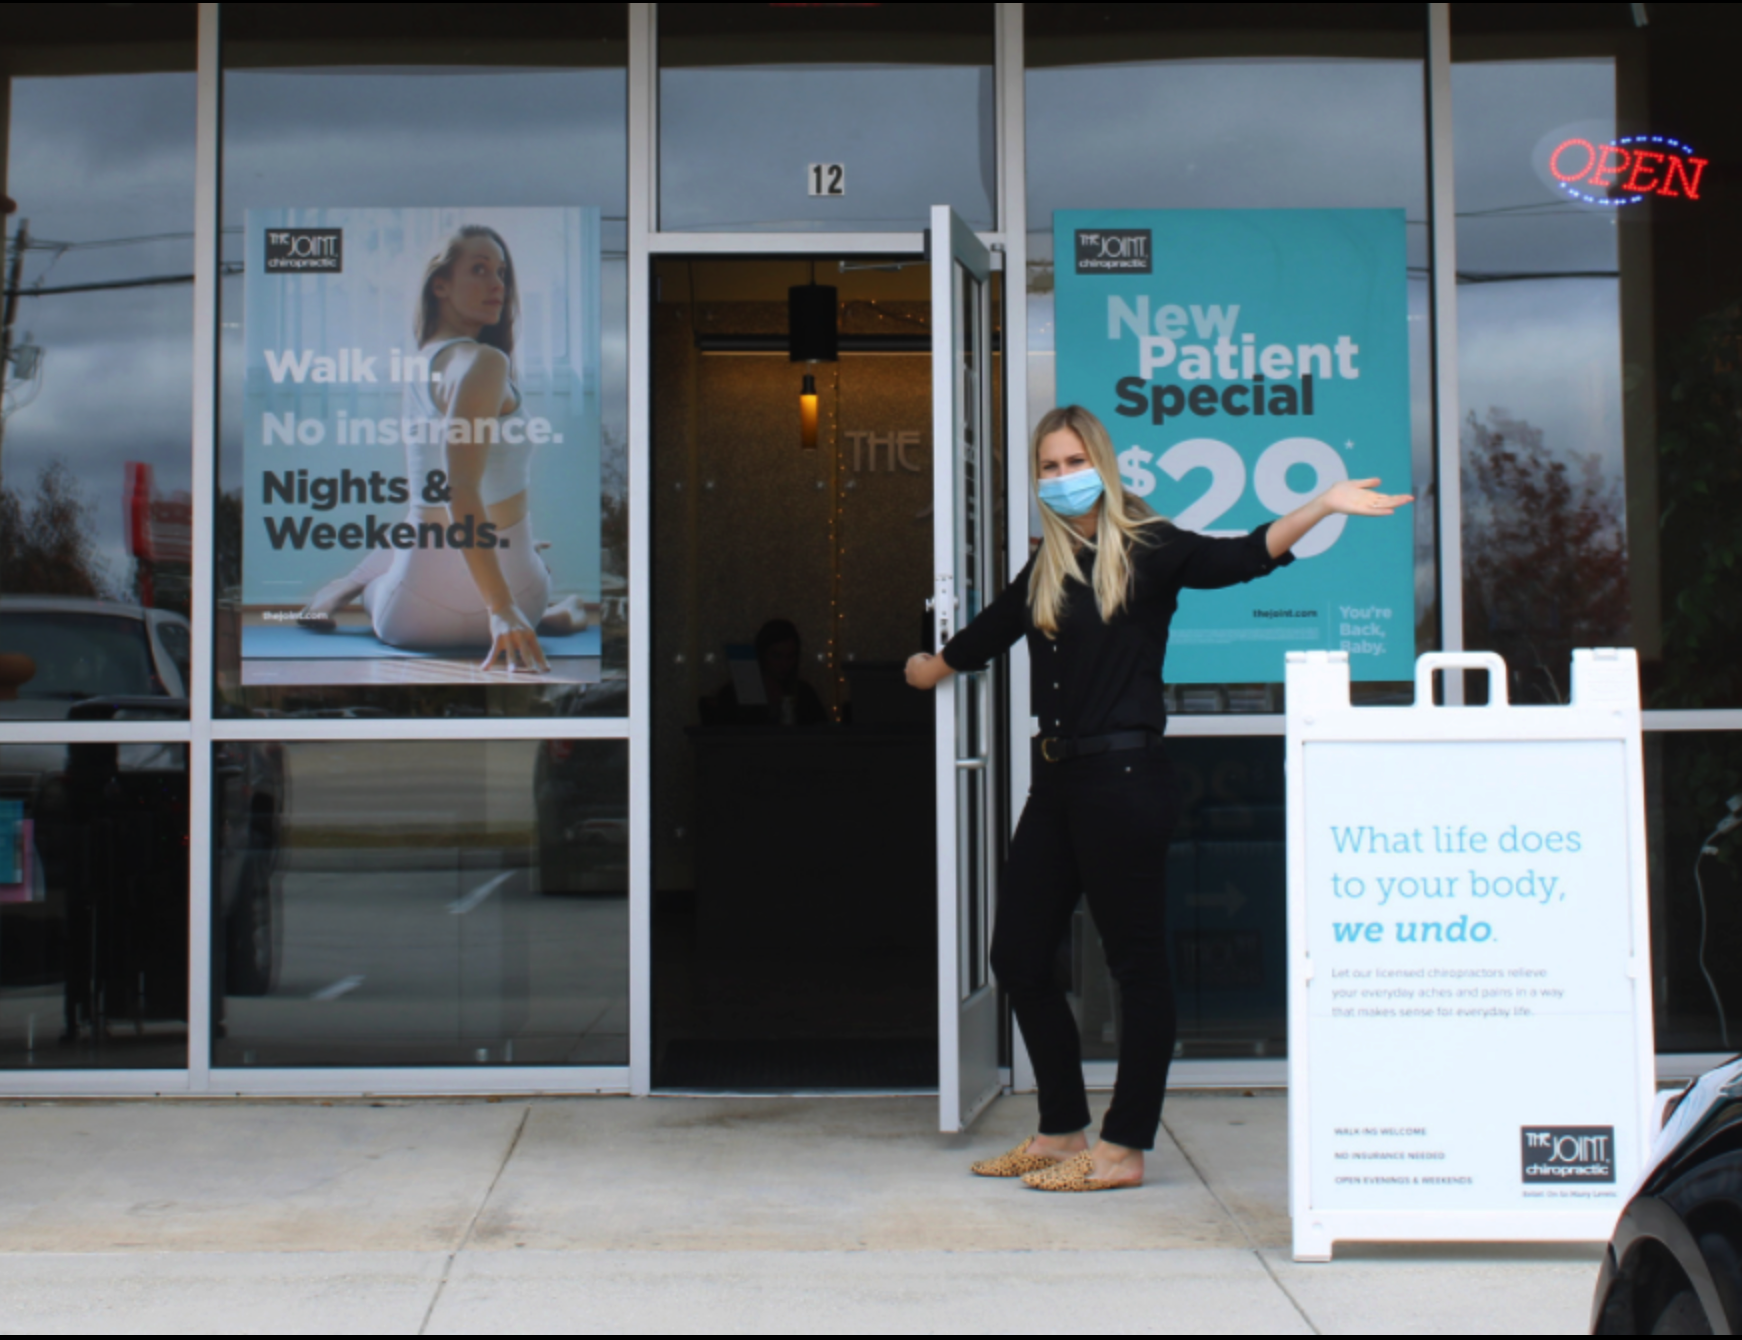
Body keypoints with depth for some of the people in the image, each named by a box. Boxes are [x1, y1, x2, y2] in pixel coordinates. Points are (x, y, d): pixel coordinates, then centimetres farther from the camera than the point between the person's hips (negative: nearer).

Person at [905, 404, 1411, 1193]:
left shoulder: (1148, 549, -3)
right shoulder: (1044, 571, 14)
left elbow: (1238, 559, -17)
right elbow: (986, 636, 31)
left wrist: (1322, 507, -30)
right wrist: (934, 666, 48)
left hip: (1123, 778, -7)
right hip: (1057, 780, 7)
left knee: (1135, 963, 0)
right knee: (1018, 956, 9)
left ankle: (1125, 1149, 7)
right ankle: (1062, 1131, 22)